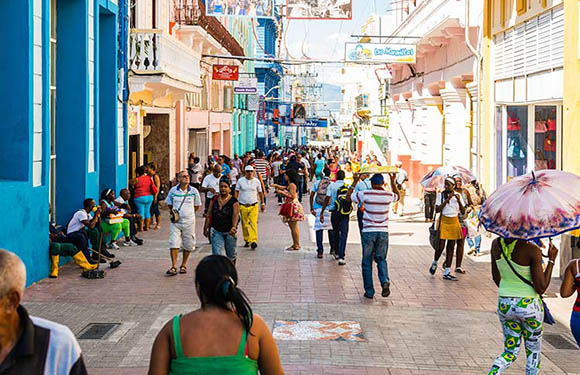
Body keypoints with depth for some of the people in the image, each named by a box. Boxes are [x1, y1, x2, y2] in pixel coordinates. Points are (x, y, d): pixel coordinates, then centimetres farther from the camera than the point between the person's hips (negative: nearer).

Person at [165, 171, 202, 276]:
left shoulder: (194, 191, -2)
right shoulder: (173, 190, 1)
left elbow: (197, 206, 10)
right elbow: (169, 205, 15)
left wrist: (188, 213, 7)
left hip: (189, 222, 0)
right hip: (176, 221, 0)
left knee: (187, 245, 8)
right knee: (174, 244, -8)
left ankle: (184, 265, 25)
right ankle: (174, 267, -4)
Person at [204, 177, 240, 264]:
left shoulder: (233, 201, -6)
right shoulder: (214, 200, 4)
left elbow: (235, 215, -17)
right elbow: (209, 215, 8)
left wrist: (233, 227, -32)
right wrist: (206, 228, 4)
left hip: (229, 232, -2)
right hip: (216, 232, 2)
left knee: (231, 255, 13)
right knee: (216, 255, -10)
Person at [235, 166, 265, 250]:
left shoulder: (257, 181, 3)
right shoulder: (240, 181, 1)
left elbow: (260, 193, 13)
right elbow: (236, 192, 5)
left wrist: (262, 203, 16)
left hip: (254, 206, -1)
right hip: (243, 206, 1)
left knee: (253, 223, -13)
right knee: (245, 224, 7)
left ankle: (253, 241, -19)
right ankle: (247, 240, 21)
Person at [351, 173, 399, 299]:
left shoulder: (365, 194, -8)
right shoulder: (389, 195, 0)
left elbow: (348, 197, 6)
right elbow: (397, 195, 25)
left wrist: (355, 182, 12)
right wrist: (393, 181, 26)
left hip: (368, 232, -2)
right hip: (383, 232, 2)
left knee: (367, 262, 8)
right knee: (381, 259, 16)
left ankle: (369, 291, 9)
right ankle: (385, 281, -10)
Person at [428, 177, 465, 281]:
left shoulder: (458, 195, 5)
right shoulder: (441, 195, -3)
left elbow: (463, 212, 2)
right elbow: (437, 210, -14)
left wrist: (459, 200, -14)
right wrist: (447, 200, -19)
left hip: (454, 222, 3)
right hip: (443, 222, -3)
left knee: (451, 247, 3)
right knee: (440, 246, -8)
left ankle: (447, 273, 6)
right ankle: (434, 263, 23)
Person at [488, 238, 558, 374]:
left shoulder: (496, 243, -5)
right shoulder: (532, 250, -22)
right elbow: (541, 289, -17)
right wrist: (551, 260, -10)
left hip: (504, 305, 4)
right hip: (529, 306, -4)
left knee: (510, 351, 17)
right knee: (533, 352, 18)